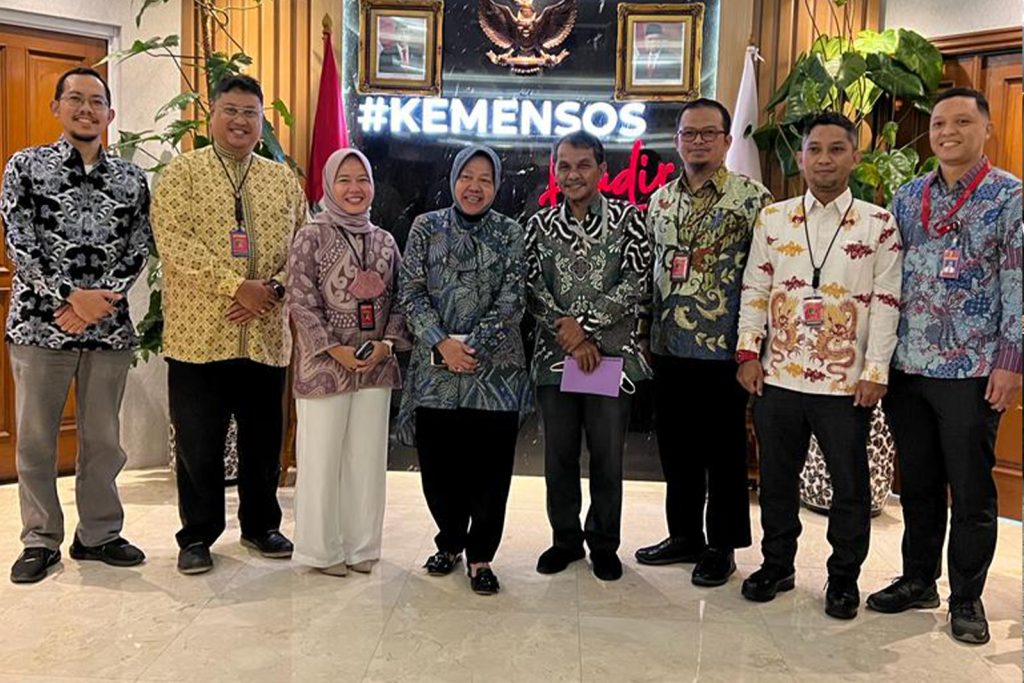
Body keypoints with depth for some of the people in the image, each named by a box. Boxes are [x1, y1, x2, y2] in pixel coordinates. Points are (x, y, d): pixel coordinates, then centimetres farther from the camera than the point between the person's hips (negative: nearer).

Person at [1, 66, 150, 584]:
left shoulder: (131, 178, 8)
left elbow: (136, 251, 2)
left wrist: (96, 302, -11)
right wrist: (71, 297, -17)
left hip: (109, 326, 2)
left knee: (103, 437, 10)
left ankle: (99, 534, 24)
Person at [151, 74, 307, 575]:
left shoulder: (283, 179, 12)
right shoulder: (181, 173, 2)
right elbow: (175, 241, -11)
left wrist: (274, 288, -10)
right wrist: (237, 286, -19)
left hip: (266, 336, 3)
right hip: (199, 335, -3)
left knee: (264, 440, 13)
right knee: (198, 443, 5)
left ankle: (260, 526, 30)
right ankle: (197, 536, 22)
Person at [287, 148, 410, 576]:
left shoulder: (385, 241, 11)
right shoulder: (312, 237, -2)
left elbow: (398, 300, 10)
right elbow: (300, 301, -8)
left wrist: (387, 343, -5)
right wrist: (334, 350, -14)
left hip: (377, 366, 4)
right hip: (324, 365, -4)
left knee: (368, 459, 9)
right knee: (322, 459, 2)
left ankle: (362, 546, 22)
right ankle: (322, 548, 17)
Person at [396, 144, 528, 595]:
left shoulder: (509, 233, 4)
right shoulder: (426, 227, 7)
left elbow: (512, 300, -4)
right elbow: (411, 292, 1)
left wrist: (472, 344, -14)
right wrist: (441, 343, -12)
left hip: (495, 369, -1)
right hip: (434, 368, 1)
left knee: (490, 466, 3)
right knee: (438, 465, 8)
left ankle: (480, 555, 20)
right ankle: (450, 542, 31)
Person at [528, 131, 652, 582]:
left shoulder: (628, 219, 1)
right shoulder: (539, 224, 7)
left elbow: (636, 285, -8)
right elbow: (533, 289, 0)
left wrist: (584, 323, -14)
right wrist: (572, 339, -11)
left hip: (613, 357, -2)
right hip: (554, 357, 2)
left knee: (607, 459, 6)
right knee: (558, 456, 10)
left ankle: (604, 544, 24)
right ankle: (565, 539, 28)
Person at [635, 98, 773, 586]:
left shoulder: (752, 198, -6)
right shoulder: (661, 199, 11)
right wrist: (646, 335, 14)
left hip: (723, 348, -5)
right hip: (668, 348, 6)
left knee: (725, 453, 6)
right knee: (676, 448, 14)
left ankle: (722, 547, 21)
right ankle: (684, 536, 30)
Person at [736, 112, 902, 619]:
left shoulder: (879, 225, -1)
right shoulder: (772, 219, 5)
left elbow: (886, 303, -3)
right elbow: (754, 290, 6)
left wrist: (875, 372, -8)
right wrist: (748, 353, 0)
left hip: (846, 381, -2)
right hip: (777, 376, 2)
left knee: (849, 484, 10)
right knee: (777, 477, 14)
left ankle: (844, 578, 28)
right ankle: (777, 564, 32)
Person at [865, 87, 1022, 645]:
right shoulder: (907, 197, 10)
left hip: (973, 370, -4)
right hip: (908, 367, 4)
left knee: (971, 491, 6)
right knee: (917, 484, 14)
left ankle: (967, 599, 21)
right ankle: (918, 580, 29)